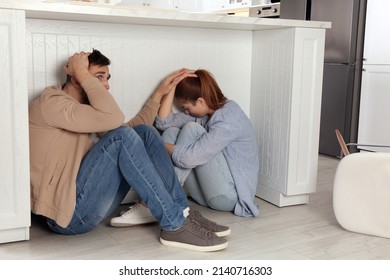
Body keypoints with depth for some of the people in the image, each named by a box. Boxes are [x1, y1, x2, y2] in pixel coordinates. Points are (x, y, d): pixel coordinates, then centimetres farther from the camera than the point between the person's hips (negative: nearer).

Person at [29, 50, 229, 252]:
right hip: (68, 213, -9)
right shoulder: (49, 103, -9)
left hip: (89, 205, 9)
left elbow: (134, 128, 24)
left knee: (144, 133, -1)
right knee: (121, 136, -26)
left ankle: (183, 212, -8)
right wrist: (83, 75, -14)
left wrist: (160, 93, 21)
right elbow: (113, 118, -25)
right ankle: (175, 226, -23)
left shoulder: (84, 107, 20)